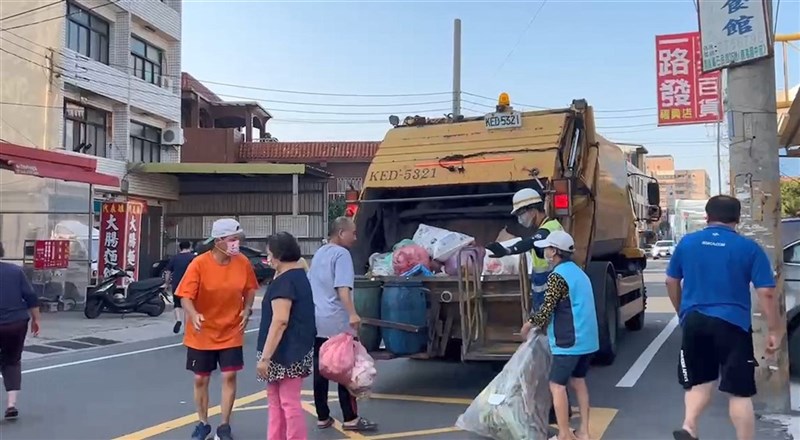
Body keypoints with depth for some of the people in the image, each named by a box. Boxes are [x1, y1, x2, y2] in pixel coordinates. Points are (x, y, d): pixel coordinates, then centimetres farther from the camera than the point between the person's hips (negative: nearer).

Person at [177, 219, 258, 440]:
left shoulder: (243, 263, -9)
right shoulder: (199, 264, -19)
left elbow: (250, 289, 6)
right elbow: (186, 296, -18)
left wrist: (247, 309, -10)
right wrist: (193, 315, -36)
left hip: (231, 332, 1)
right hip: (202, 334, -1)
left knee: (229, 376, -1)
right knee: (200, 379, 10)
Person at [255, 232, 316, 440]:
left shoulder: (284, 281, -18)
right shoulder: (299, 274, 13)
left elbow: (280, 321, -25)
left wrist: (265, 357, -25)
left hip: (288, 351, -10)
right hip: (296, 348, 10)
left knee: (290, 403, -3)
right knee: (277, 401, 17)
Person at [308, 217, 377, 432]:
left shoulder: (319, 253, 15)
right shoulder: (341, 254, -11)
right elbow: (342, 288, -23)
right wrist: (352, 314, -30)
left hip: (317, 321, 8)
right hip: (336, 323, -8)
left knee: (320, 370, 9)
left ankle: (323, 417, 16)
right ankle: (351, 419, 5)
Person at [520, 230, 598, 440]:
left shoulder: (557, 276, -15)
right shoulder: (578, 272, 14)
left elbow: (547, 309, -17)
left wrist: (530, 324, 0)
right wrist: (538, 322, 19)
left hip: (569, 341, -9)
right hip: (587, 338, 9)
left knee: (557, 385, -1)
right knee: (578, 381, 16)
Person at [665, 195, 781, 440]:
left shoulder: (686, 243, 5)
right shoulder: (749, 248, -4)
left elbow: (671, 282, 13)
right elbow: (767, 293, -8)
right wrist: (774, 330, 0)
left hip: (694, 322, 3)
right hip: (732, 324, -3)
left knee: (699, 381, 16)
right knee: (739, 391, 5)